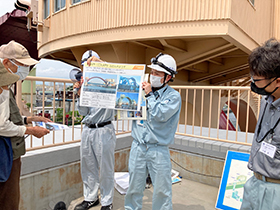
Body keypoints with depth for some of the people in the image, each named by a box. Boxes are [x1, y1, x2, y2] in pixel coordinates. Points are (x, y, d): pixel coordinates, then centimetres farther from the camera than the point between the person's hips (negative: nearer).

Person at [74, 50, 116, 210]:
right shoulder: (85, 83, 13)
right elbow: (83, 112, 8)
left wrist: (100, 62, -20)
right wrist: (80, 93, -6)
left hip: (104, 130, -5)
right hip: (88, 129, 6)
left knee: (106, 169, 4)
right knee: (88, 167, 15)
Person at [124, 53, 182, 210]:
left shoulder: (173, 96, -5)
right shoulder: (144, 90, 9)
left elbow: (160, 114, -21)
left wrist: (150, 95, -11)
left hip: (158, 149, -4)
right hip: (138, 146, 4)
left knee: (162, 188, 8)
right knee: (134, 185, 15)